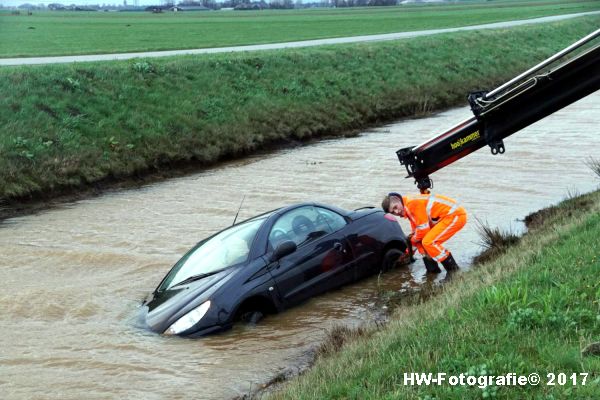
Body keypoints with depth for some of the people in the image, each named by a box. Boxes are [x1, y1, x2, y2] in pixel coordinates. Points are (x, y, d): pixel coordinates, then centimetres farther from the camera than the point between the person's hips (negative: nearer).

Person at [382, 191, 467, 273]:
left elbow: (423, 229, -18)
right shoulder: (408, 210, 10)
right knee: (420, 241, 7)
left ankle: (453, 270, -13)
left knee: (429, 242, -19)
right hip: (447, 217, 10)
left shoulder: (412, 203, -20)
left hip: (456, 215, -10)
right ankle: (433, 269, 11)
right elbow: (415, 232, 20)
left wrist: (412, 239, 0)